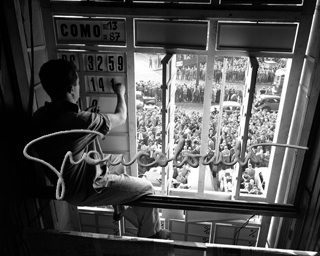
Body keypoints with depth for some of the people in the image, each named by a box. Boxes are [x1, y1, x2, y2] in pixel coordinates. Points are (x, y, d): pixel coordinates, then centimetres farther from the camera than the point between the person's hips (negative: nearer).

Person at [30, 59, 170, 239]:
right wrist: (120, 93, 1)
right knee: (146, 189, 3)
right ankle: (150, 235, 24)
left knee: (118, 167, 28)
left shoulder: (40, 116, -10)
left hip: (65, 184, 9)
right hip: (83, 191, -8)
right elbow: (121, 118, -17)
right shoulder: (79, 121, -35)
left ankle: (120, 208, 50)